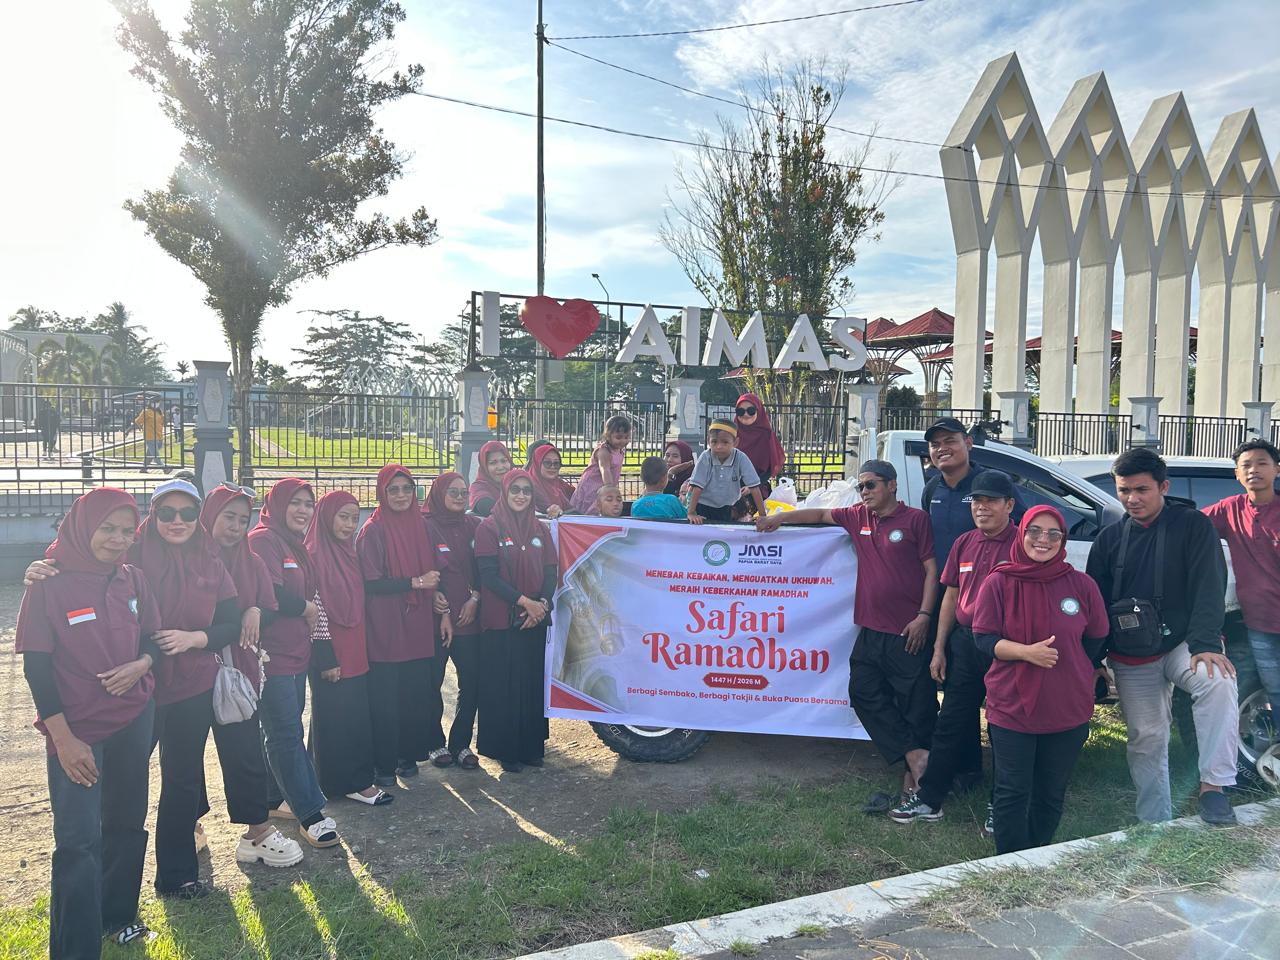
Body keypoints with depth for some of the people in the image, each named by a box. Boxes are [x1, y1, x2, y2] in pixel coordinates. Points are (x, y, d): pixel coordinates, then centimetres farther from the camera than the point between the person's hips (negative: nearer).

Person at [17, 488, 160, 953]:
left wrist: (140, 665, -14)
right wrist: (63, 737, -13)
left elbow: (152, 636, 11)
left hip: (133, 721, 5)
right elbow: (36, 665, -11)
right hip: (77, 731, -5)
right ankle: (76, 948, 9)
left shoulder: (132, 579, 1)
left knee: (126, 826, 16)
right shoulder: (50, 583, -12)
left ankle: (117, 915, 34)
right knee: (79, 841, -4)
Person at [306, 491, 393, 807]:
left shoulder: (350, 553, 11)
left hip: (355, 652, 8)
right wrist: (326, 658, -16)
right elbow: (315, 610, -16)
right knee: (335, 718, 3)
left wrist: (361, 648, 15)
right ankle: (349, 782, 12)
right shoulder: (314, 556, -13)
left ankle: (355, 779, 23)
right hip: (331, 654, -8)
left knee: (357, 716, 13)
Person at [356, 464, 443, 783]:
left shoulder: (419, 526, 9)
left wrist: (434, 593, 4)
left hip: (417, 626, 6)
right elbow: (371, 583, -15)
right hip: (385, 629, -5)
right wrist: (415, 583, -17)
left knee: (416, 694, 8)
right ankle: (383, 765, 15)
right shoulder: (373, 531, -9)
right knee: (384, 699, 1)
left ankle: (408, 755, 24)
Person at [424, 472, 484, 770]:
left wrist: (475, 597, -3)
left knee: (472, 682, 3)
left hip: (468, 617, 4)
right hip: (434, 616, -3)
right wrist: (431, 593, -16)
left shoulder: (473, 525, 10)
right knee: (431, 683, 2)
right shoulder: (425, 527, -2)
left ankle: (460, 743, 16)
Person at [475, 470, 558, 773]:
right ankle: (505, 750, 14)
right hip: (500, 620, -4)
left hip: (536, 619, 4)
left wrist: (542, 603, -11)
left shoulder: (540, 529, 11)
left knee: (533, 683, 9)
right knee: (503, 685, 2)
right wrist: (524, 602, -16)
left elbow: (551, 572, 7)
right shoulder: (489, 528, -4)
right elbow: (489, 575, -11)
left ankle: (531, 746, 22)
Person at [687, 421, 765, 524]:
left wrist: (762, 515, -21)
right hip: (703, 507, -1)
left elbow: (754, 487, -17)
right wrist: (691, 513, -25)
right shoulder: (705, 458, -20)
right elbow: (697, 486, -19)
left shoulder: (740, 458, -18)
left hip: (726, 509, 1)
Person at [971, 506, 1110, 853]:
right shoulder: (1000, 582, -7)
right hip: (1011, 708, -2)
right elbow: (983, 639, -8)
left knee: (1050, 796, 14)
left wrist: (1079, 682, 4)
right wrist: (1026, 652, -23)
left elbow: (1096, 642, 9)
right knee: (1012, 793, 4)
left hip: (1068, 712, 2)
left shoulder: (1082, 585, -1)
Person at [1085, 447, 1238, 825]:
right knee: (1146, 739, 7)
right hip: (1131, 659, 3)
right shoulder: (1109, 538, 5)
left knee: (1218, 682, -34)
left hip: (1183, 644, -3)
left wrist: (1205, 644, -25)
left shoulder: (1193, 525, -4)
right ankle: (1155, 824, 20)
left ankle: (1213, 785, -26)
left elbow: (1208, 588, -13)